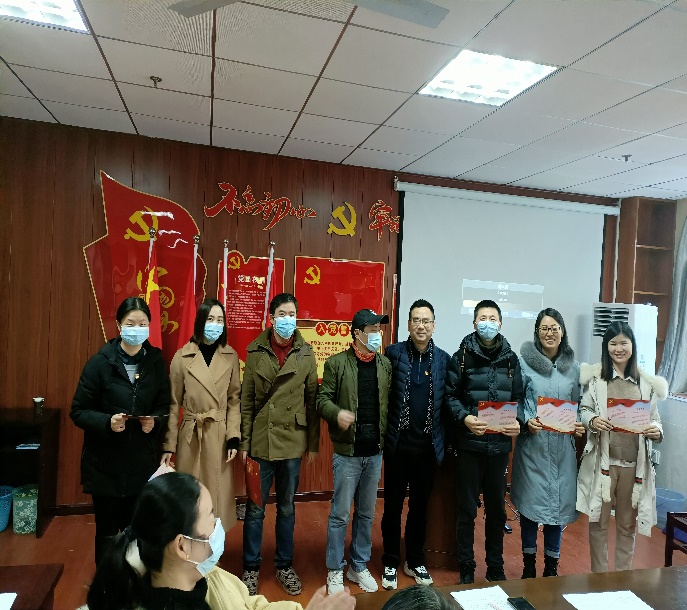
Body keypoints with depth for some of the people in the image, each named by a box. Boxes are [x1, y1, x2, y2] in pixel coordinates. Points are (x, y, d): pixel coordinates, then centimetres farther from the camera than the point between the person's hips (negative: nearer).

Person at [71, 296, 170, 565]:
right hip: (105, 463, -1)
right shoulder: (100, 362, -10)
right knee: (107, 533, 14)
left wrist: (153, 421, -16)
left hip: (142, 463, 2)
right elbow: (78, 411, -6)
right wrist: (107, 422, -24)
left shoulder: (156, 362, -2)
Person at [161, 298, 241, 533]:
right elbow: (173, 404, -1)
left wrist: (233, 437, -5)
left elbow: (234, 400, 3)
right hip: (190, 437, -1)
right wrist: (168, 445, -1)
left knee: (218, 496, 10)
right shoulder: (182, 357, -4)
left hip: (220, 437, 1)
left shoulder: (231, 357, 1)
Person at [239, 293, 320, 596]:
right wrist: (244, 442, -3)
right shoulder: (255, 351, -4)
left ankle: (285, 565, 34)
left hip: (292, 443, 1)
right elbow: (246, 400, -1)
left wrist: (313, 443, 2)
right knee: (255, 509, 11)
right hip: (260, 443, -1)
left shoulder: (306, 354, -2)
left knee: (287, 508, 16)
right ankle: (251, 567, 31)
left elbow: (312, 400, 1)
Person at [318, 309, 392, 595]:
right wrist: (337, 413, -28)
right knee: (340, 514, 6)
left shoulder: (386, 364, 5)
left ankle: (359, 567, 34)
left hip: (375, 452, 4)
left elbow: (390, 402, 5)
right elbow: (323, 399, -8)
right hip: (347, 452, -4)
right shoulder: (336, 363, -7)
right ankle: (335, 570, 25)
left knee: (366, 513, 16)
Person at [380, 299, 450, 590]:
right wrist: (383, 433, -10)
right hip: (397, 443, -2)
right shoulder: (393, 352, -5)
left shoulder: (443, 359, 1)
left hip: (428, 445, 2)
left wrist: (446, 440, 1)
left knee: (420, 506, 17)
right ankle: (391, 563, 29)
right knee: (393, 506, 11)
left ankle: (415, 562, 35)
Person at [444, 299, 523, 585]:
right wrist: (464, 418, -20)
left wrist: (517, 422, -7)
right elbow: (450, 396, -5)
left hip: (500, 443, 3)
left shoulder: (510, 358, 6)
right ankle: (466, 567, 23)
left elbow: (517, 398, 10)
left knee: (497, 507, 15)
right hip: (470, 442, -3)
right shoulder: (462, 356, -3)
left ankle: (495, 566, 32)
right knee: (467, 508, 7)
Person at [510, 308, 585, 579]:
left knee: (559, 502, 10)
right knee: (529, 502, 6)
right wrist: (527, 421, -17)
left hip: (562, 445, 3)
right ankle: (529, 565, 26)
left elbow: (578, 404, 12)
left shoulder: (573, 365, 6)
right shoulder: (524, 362, -5)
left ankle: (552, 566, 29)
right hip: (532, 443, -3)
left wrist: (580, 425, -5)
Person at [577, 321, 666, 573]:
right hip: (602, 460, -1)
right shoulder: (595, 376, -2)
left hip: (634, 463, 2)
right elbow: (584, 409, 0)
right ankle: (598, 576, 27)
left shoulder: (646, 382, 3)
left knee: (627, 523, 16)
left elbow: (655, 418, 7)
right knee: (599, 520, 9)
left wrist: (657, 431, -14)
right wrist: (592, 421, -20)